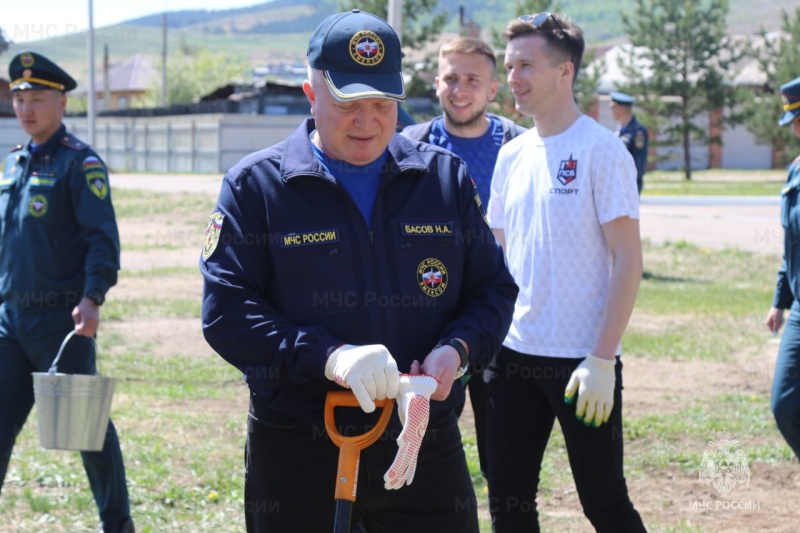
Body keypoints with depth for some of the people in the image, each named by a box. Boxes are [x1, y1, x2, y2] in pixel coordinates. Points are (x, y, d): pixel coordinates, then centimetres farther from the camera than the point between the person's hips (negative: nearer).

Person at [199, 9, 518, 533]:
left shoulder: (446, 176, 8)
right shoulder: (256, 184, -1)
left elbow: (494, 289, 11)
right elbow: (226, 311, -9)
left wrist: (456, 350, -11)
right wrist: (329, 356, -23)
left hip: (424, 444, 2)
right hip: (297, 451, -2)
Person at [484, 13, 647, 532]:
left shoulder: (601, 150, -9)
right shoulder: (512, 155, 10)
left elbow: (628, 260, -12)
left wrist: (601, 360, -17)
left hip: (581, 362, -6)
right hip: (514, 355, 6)